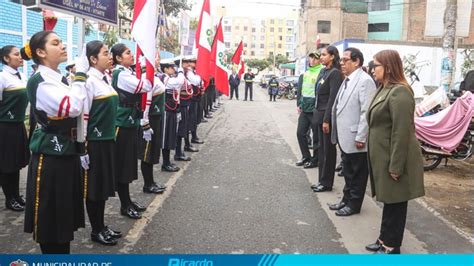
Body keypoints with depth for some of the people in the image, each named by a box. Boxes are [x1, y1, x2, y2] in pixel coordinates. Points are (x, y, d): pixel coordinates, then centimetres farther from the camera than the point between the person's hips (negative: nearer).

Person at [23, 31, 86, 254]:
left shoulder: (60, 79, 11)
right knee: (50, 216, 4)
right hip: (50, 156, -9)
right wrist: (81, 75, -21)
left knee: (65, 212, 18)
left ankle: (63, 253, 32)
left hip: (67, 151, 9)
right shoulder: (39, 81, -16)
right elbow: (72, 107, -29)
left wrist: (79, 147, 18)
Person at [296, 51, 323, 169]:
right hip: (304, 109, 8)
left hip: (314, 110, -8)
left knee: (316, 136, 3)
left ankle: (315, 160, 16)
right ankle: (306, 156, 26)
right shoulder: (305, 73, 13)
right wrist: (299, 104, 15)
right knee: (300, 133, 11)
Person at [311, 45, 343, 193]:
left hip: (327, 116, -9)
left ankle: (327, 182, 11)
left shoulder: (335, 73, -13)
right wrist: (318, 114, 11)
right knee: (321, 148, 14)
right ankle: (322, 179, 23)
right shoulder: (323, 71, 12)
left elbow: (333, 98, -18)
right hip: (319, 114, 9)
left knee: (328, 149, 1)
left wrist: (327, 119, -20)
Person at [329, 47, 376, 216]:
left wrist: (360, 138, -22)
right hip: (346, 137, 9)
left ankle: (354, 204, 19)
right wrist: (339, 134, 15)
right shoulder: (347, 80, 12)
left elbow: (366, 112, -21)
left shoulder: (365, 81, -17)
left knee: (358, 174, 7)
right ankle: (347, 199, 32)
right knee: (348, 172, 20)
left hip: (356, 139, -9)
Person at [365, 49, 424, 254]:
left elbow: (401, 132, -23)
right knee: (388, 201, 19)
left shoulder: (399, 92, -20)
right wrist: (386, 162, 15)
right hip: (383, 157, 9)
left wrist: (395, 166, -22)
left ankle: (392, 246, 18)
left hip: (394, 159, -9)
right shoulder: (384, 89, 11)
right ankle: (385, 239, 31)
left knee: (395, 203, 5)